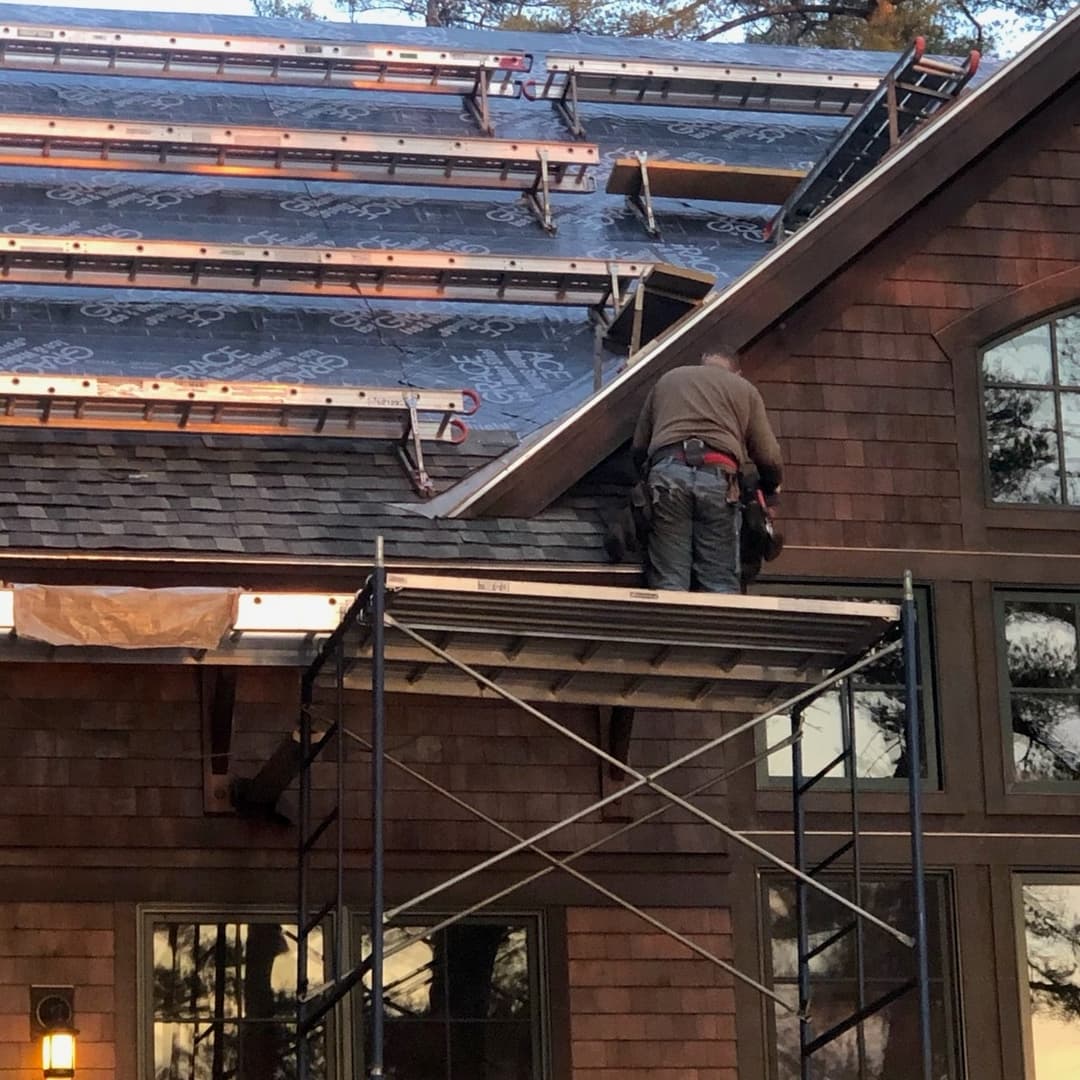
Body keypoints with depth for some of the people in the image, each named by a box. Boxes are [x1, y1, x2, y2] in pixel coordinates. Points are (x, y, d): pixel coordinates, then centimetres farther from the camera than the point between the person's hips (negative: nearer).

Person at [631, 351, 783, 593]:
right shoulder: (745, 389, 25)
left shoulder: (666, 380, 31)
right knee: (720, 585, -3)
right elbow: (768, 457, 17)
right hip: (717, 476, -1)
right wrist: (771, 487, 37)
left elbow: (638, 447, 26)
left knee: (668, 583, -5)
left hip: (667, 472, 1)